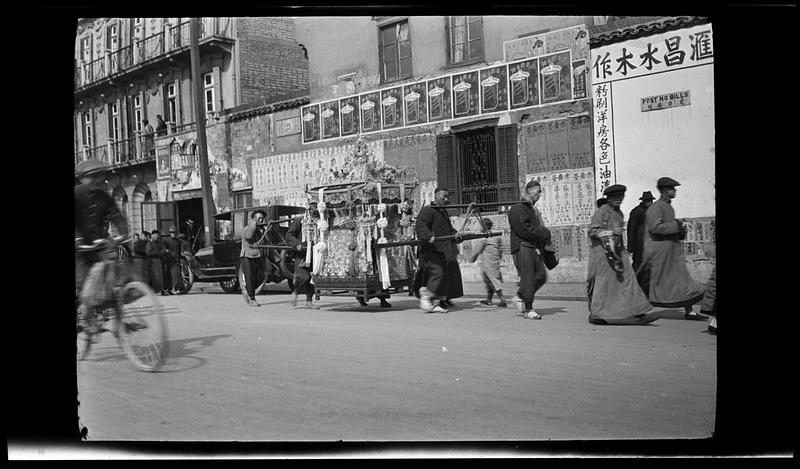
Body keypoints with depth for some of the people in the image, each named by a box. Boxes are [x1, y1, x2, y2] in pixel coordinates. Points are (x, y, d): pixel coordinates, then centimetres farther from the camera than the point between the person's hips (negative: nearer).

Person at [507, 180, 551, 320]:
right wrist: (544, 234, -9)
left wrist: (544, 234, 4)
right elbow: (524, 229, -17)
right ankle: (528, 309, -2)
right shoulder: (517, 209, -7)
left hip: (533, 247, 9)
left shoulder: (532, 209, 24)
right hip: (522, 247, -9)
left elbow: (539, 228, 28)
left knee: (541, 276, 2)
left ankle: (520, 298, 19)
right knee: (528, 278, -9)